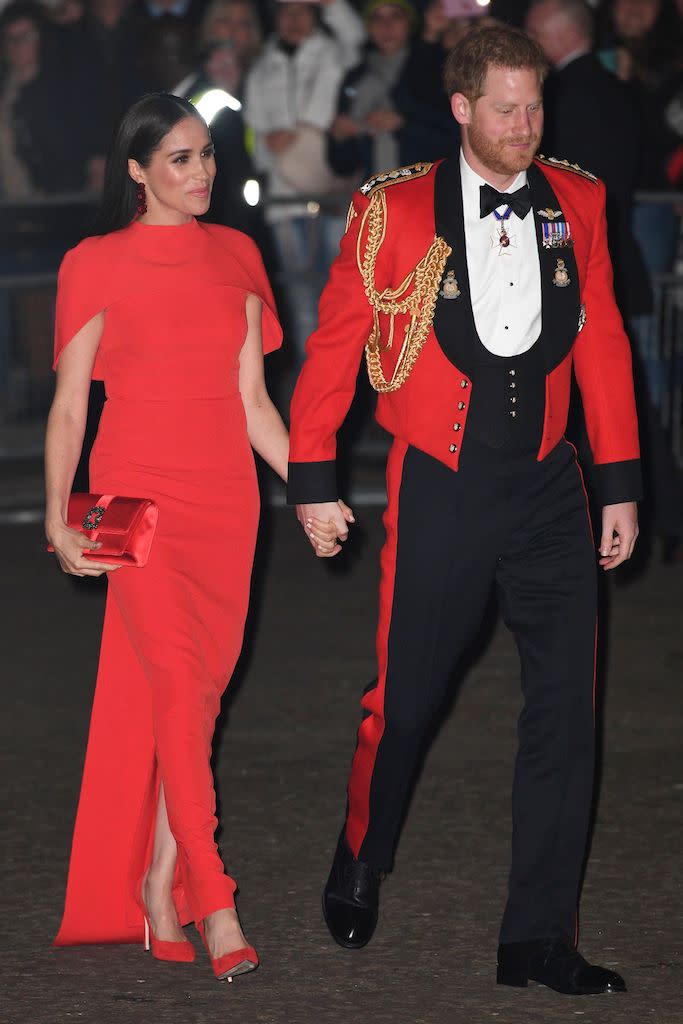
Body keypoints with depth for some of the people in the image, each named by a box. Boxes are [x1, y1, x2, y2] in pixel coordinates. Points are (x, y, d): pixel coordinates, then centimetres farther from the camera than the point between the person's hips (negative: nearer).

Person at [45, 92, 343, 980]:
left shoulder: (235, 256, 12)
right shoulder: (97, 265, 0)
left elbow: (251, 398, 15)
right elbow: (68, 405, 1)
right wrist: (59, 516, -8)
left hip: (225, 496, 4)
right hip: (139, 491, -4)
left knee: (197, 690, 3)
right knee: (177, 678, -15)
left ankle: (159, 884, 12)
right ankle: (213, 903, -19)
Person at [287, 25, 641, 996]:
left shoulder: (576, 203, 4)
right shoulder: (395, 211, -5)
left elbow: (602, 346, 8)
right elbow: (334, 346, 2)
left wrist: (620, 485, 7)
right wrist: (312, 480, 2)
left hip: (548, 486, 3)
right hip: (441, 490, -3)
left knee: (565, 710, -2)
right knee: (405, 699, 6)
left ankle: (539, 940, 5)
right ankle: (358, 870, 35)